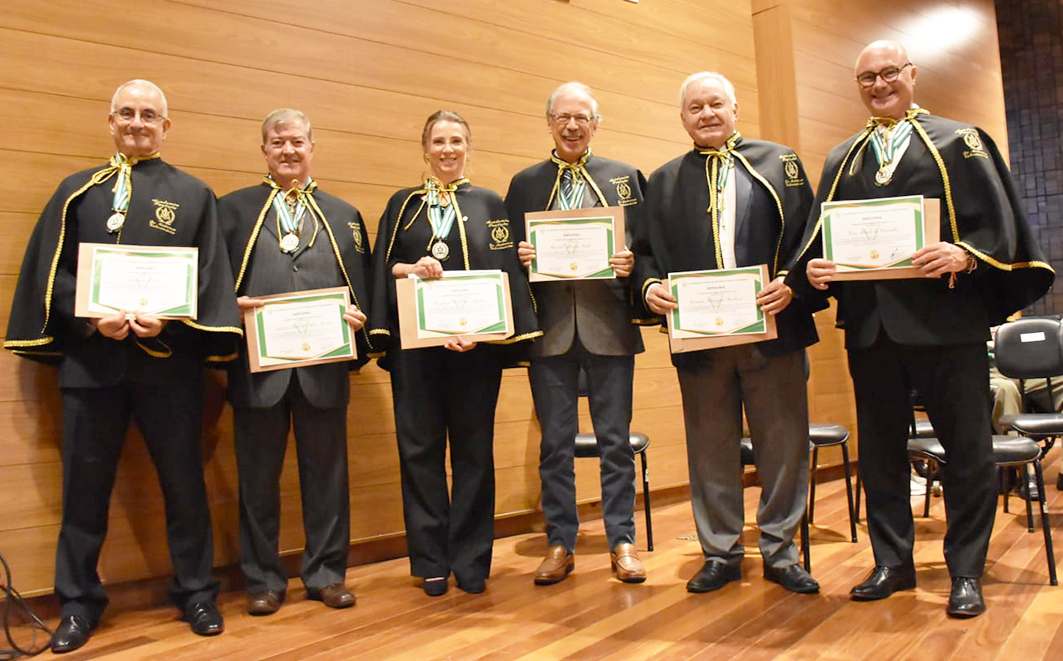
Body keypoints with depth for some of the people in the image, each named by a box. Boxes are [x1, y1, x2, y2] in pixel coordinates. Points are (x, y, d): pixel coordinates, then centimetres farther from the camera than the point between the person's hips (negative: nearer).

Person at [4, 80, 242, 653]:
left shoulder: (193, 195, 8)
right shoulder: (77, 191, 12)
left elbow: (210, 277, 0)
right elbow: (52, 270, 5)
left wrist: (166, 322, -15)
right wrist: (92, 319, -12)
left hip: (169, 359, -1)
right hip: (89, 358, 2)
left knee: (183, 481, 6)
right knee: (85, 485, 9)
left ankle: (195, 592, 21)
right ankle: (79, 603, 25)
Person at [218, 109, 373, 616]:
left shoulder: (344, 215, 15)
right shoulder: (233, 209, 10)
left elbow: (361, 288, 10)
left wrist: (356, 319, -9)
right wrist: (232, 305, -14)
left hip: (323, 365, 1)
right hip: (258, 362, -1)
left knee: (326, 473, 8)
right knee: (258, 476, 8)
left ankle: (326, 573, 22)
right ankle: (263, 578, 22)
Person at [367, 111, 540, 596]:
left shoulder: (490, 204, 9)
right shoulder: (402, 205, 14)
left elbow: (503, 273, -1)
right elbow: (381, 267, 9)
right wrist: (410, 269, -14)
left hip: (474, 343, -1)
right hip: (414, 343, 1)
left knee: (474, 448, 3)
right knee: (420, 448, 3)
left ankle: (471, 560, 15)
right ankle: (430, 561, 16)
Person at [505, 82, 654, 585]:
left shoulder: (625, 178, 11)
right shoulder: (524, 184, 13)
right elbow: (510, 251, 11)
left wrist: (632, 263, -14)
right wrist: (520, 258, -10)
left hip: (609, 323, -1)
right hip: (549, 326, 1)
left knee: (616, 439, 5)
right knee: (555, 441, 7)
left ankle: (622, 541, 16)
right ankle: (560, 543, 18)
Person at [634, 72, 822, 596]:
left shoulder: (779, 162, 10)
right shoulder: (664, 181, 15)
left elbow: (810, 235, 4)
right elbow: (645, 250, 10)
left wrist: (792, 283, -13)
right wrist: (650, 286, -10)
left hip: (773, 329, -1)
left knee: (784, 445, 5)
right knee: (711, 449, 8)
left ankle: (779, 549, 22)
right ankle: (720, 552, 23)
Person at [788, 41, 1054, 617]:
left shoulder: (960, 141, 7)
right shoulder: (842, 159, 17)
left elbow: (999, 223, -1)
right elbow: (817, 236, 12)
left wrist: (965, 254, -21)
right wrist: (811, 269, -9)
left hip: (947, 318, -3)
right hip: (869, 322, 3)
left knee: (966, 448, 3)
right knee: (879, 448, 9)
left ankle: (966, 572, 17)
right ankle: (892, 563, 23)